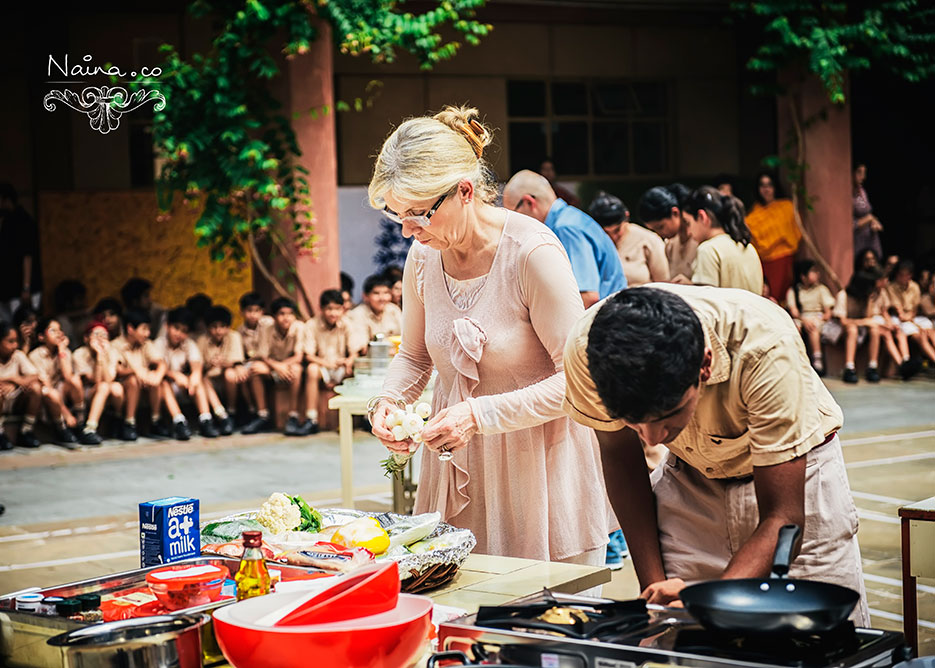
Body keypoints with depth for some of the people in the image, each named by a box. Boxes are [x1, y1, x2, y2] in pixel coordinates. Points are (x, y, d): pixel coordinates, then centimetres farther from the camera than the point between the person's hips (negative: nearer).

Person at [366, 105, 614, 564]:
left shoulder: (532, 253, -18)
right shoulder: (423, 256, 0)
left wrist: (481, 415, -24)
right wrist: (387, 401, -5)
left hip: (537, 462, -5)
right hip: (457, 468, 5)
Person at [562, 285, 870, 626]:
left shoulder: (767, 348, -38)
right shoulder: (588, 347, -30)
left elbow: (782, 517, -32)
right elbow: (620, 457, -9)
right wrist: (653, 585, -14)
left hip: (791, 480, -2)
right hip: (691, 479, 2)